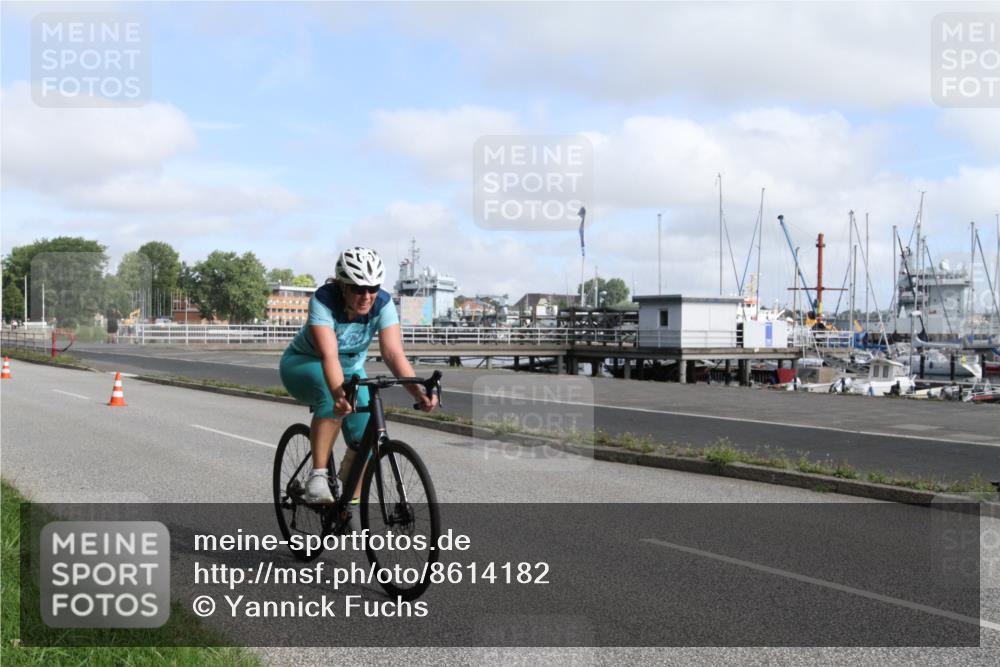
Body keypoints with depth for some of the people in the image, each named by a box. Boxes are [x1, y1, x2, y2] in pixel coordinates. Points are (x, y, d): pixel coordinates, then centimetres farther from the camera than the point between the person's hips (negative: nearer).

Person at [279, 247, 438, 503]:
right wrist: (339, 395, -62)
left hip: (350, 369, 4)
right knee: (331, 397, -38)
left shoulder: (383, 303, -24)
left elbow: (394, 353, -34)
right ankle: (317, 477, -29)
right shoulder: (323, 301, -33)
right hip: (303, 365, -4)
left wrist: (419, 392, -49)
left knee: (365, 438, -13)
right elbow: (329, 355, -45)